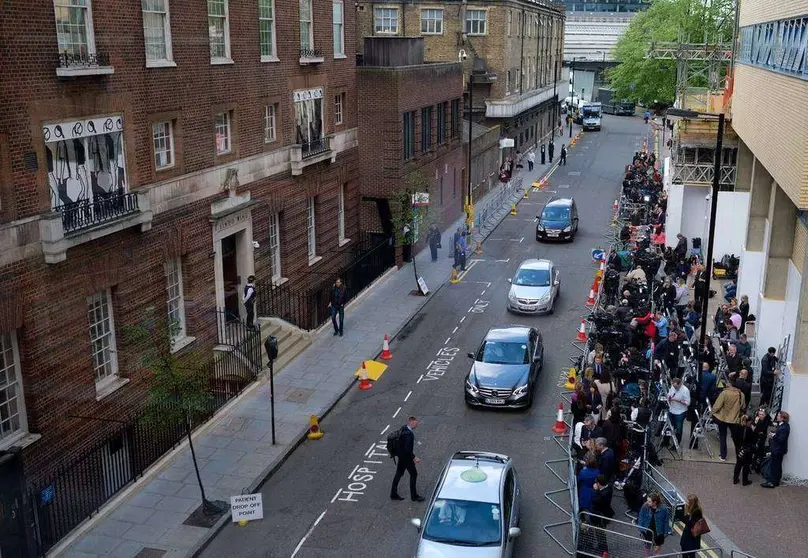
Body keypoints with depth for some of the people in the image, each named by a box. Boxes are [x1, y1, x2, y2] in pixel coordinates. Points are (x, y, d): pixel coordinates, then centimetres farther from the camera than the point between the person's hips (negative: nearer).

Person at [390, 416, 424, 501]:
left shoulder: (404, 428, -2)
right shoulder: (408, 434, -30)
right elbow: (408, 449, -28)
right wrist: (414, 458, -20)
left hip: (401, 455, 9)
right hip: (406, 457, -9)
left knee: (399, 473, 18)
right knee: (413, 474, 6)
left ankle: (393, 494, 28)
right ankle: (414, 496, 18)